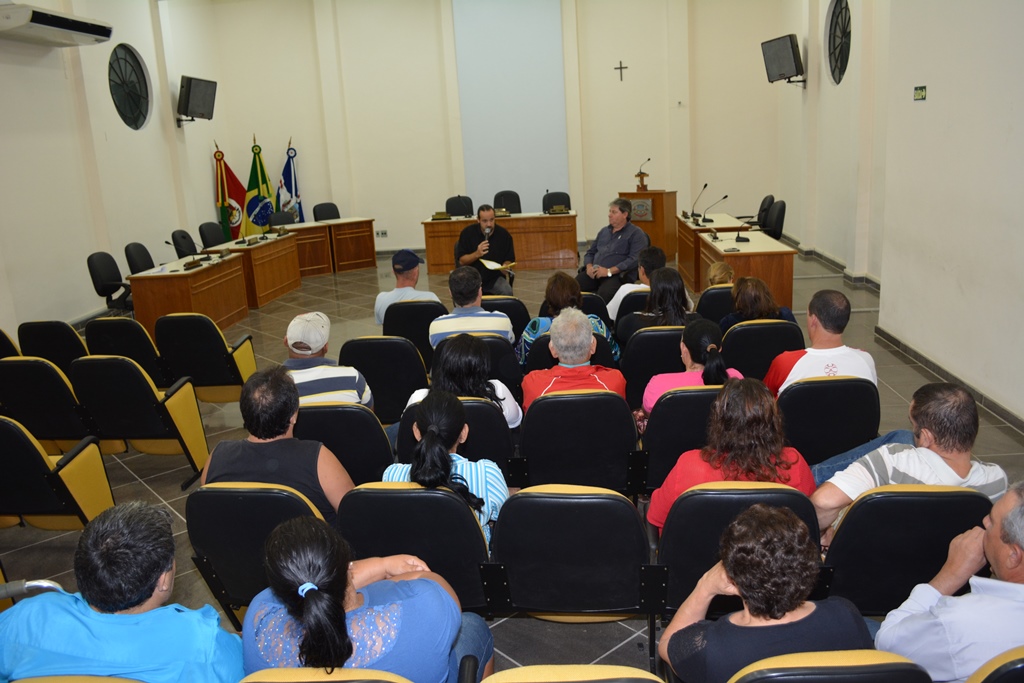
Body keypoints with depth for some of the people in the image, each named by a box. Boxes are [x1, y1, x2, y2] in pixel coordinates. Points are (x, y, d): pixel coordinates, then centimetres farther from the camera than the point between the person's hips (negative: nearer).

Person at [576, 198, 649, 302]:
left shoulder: (636, 234, 4)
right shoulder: (604, 231, 24)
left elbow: (634, 259, -10)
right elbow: (590, 252, 27)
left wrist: (609, 271, -17)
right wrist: (589, 267, 3)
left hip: (618, 274, -5)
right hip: (594, 273, 5)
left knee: (604, 293, -39)